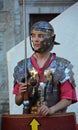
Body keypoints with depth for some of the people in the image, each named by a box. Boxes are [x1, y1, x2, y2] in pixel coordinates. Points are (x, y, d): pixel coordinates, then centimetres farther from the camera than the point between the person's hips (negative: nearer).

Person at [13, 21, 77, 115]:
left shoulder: (62, 66, 1)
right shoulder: (22, 66, 8)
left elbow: (68, 99, -3)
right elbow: (18, 101, 12)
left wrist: (51, 109, -19)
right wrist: (21, 95, -9)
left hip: (55, 117, -1)